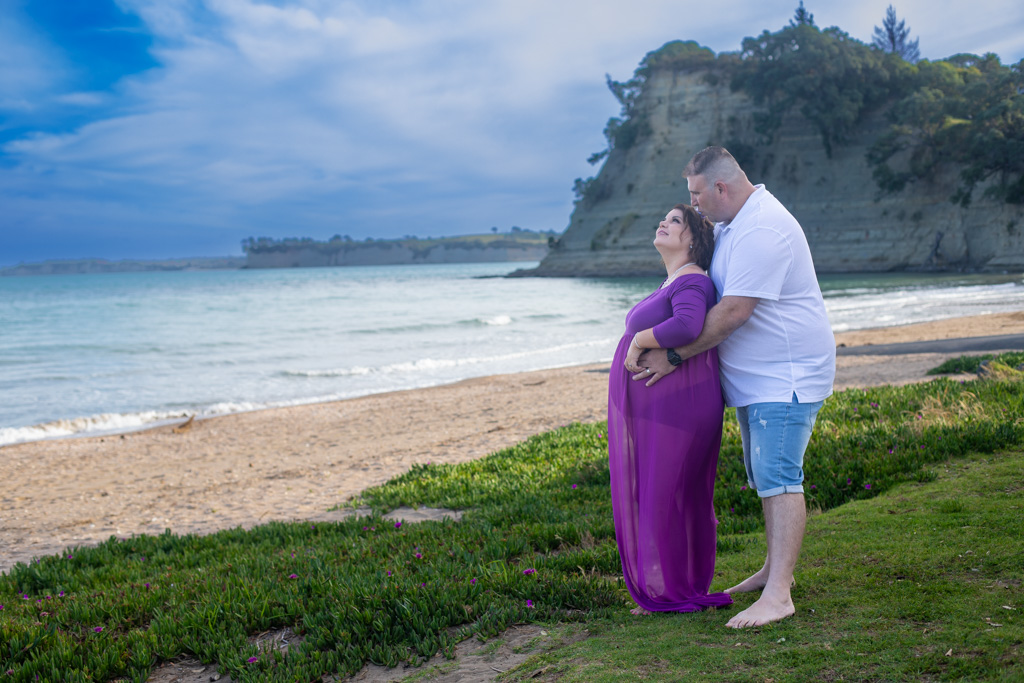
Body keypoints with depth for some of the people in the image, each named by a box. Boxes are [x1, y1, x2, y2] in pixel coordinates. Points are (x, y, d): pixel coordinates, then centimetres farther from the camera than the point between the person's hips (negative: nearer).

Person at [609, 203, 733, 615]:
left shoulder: (691, 281, -14)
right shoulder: (672, 283, 17)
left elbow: (687, 326, -34)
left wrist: (638, 340, -21)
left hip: (673, 409, -10)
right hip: (650, 410, 10)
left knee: (664, 499, 0)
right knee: (652, 499, 15)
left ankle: (676, 595, 13)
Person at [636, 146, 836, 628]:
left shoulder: (761, 231, -22)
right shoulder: (732, 223, 13)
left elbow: (733, 312, -26)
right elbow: (712, 293, 24)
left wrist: (674, 357, -18)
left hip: (787, 374, -11)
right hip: (754, 376, 11)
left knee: (778, 476, -16)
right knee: (764, 475, 16)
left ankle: (778, 595, -18)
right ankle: (775, 568, 28)